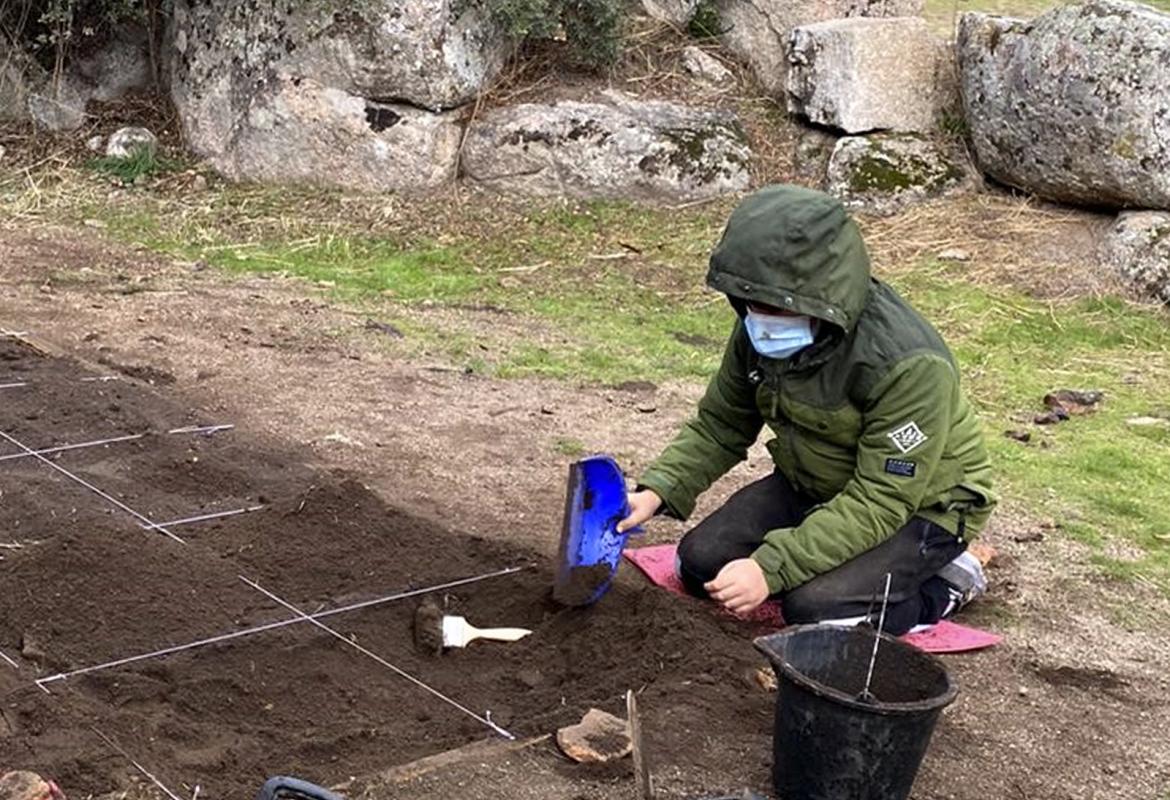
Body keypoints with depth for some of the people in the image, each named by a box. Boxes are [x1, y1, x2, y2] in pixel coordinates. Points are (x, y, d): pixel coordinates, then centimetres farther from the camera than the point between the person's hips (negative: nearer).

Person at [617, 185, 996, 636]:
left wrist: (772, 568, -40)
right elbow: (720, 425, 0)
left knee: (816, 609, -27)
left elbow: (880, 503, -34)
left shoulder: (908, 365, -34)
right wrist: (657, 492, -19)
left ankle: (945, 586, 1)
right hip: (813, 485, 7)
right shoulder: (759, 332, -13)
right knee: (700, 562, -6)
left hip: (919, 506, -7)